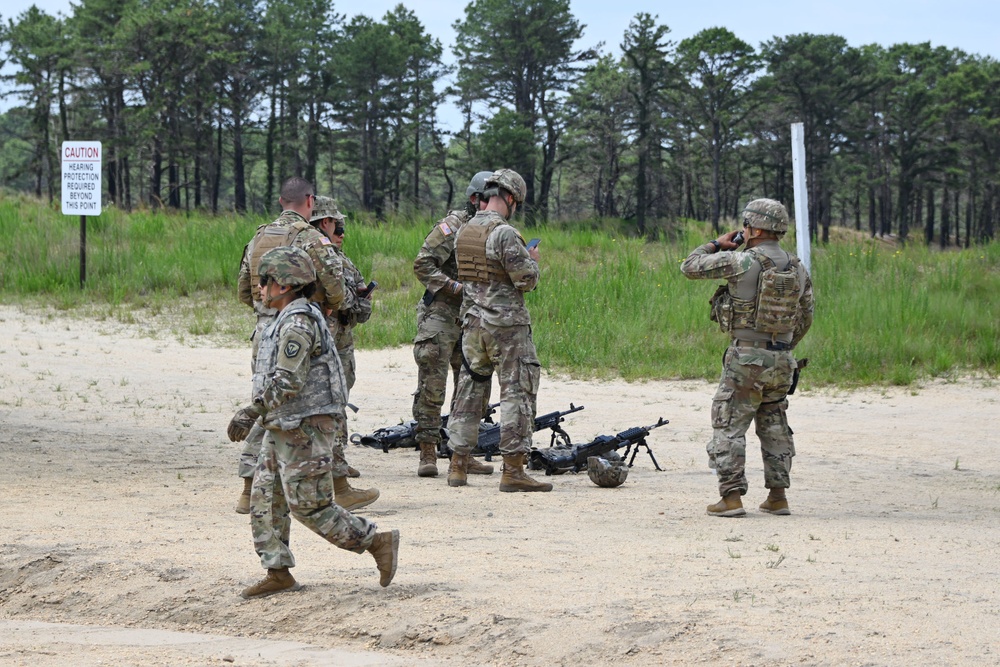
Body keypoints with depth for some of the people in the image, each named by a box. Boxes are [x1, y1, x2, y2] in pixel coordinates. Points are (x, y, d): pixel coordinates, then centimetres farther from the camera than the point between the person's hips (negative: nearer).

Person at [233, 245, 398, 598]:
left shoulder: (297, 323, -18)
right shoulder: (289, 321, 16)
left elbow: (287, 383, -25)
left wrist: (251, 411, -16)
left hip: (303, 431, -10)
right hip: (283, 431, 10)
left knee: (310, 506, -6)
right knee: (264, 500, 8)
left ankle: (379, 541, 1)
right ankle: (278, 573, 11)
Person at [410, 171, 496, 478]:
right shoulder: (453, 225, -8)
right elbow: (422, 264, -13)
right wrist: (454, 287, -19)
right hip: (441, 315, -7)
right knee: (432, 386, -6)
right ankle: (428, 453, -2)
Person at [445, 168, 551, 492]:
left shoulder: (463, 231, 8)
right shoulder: (505, 233, -17)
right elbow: (527, 280, -17)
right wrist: (533, 260, 4)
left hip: (473, 322, 7)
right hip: (507, 324, -7)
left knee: (469, 390, 13)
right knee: (517, 392, -3)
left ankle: (458, 465, 15)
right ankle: (513, 470, -7)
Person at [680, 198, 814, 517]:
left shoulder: (742, 262, -13)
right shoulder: (798, 268, 7)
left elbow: (691, 267, -5)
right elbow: (805, 318, 15)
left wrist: (717, 244, 10)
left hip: (746, 357, -6)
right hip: (781, 361, 6)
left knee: (729, 426, 0)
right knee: (774, 427, 17)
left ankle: (731, 497, -5)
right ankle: (778, 496, 16)